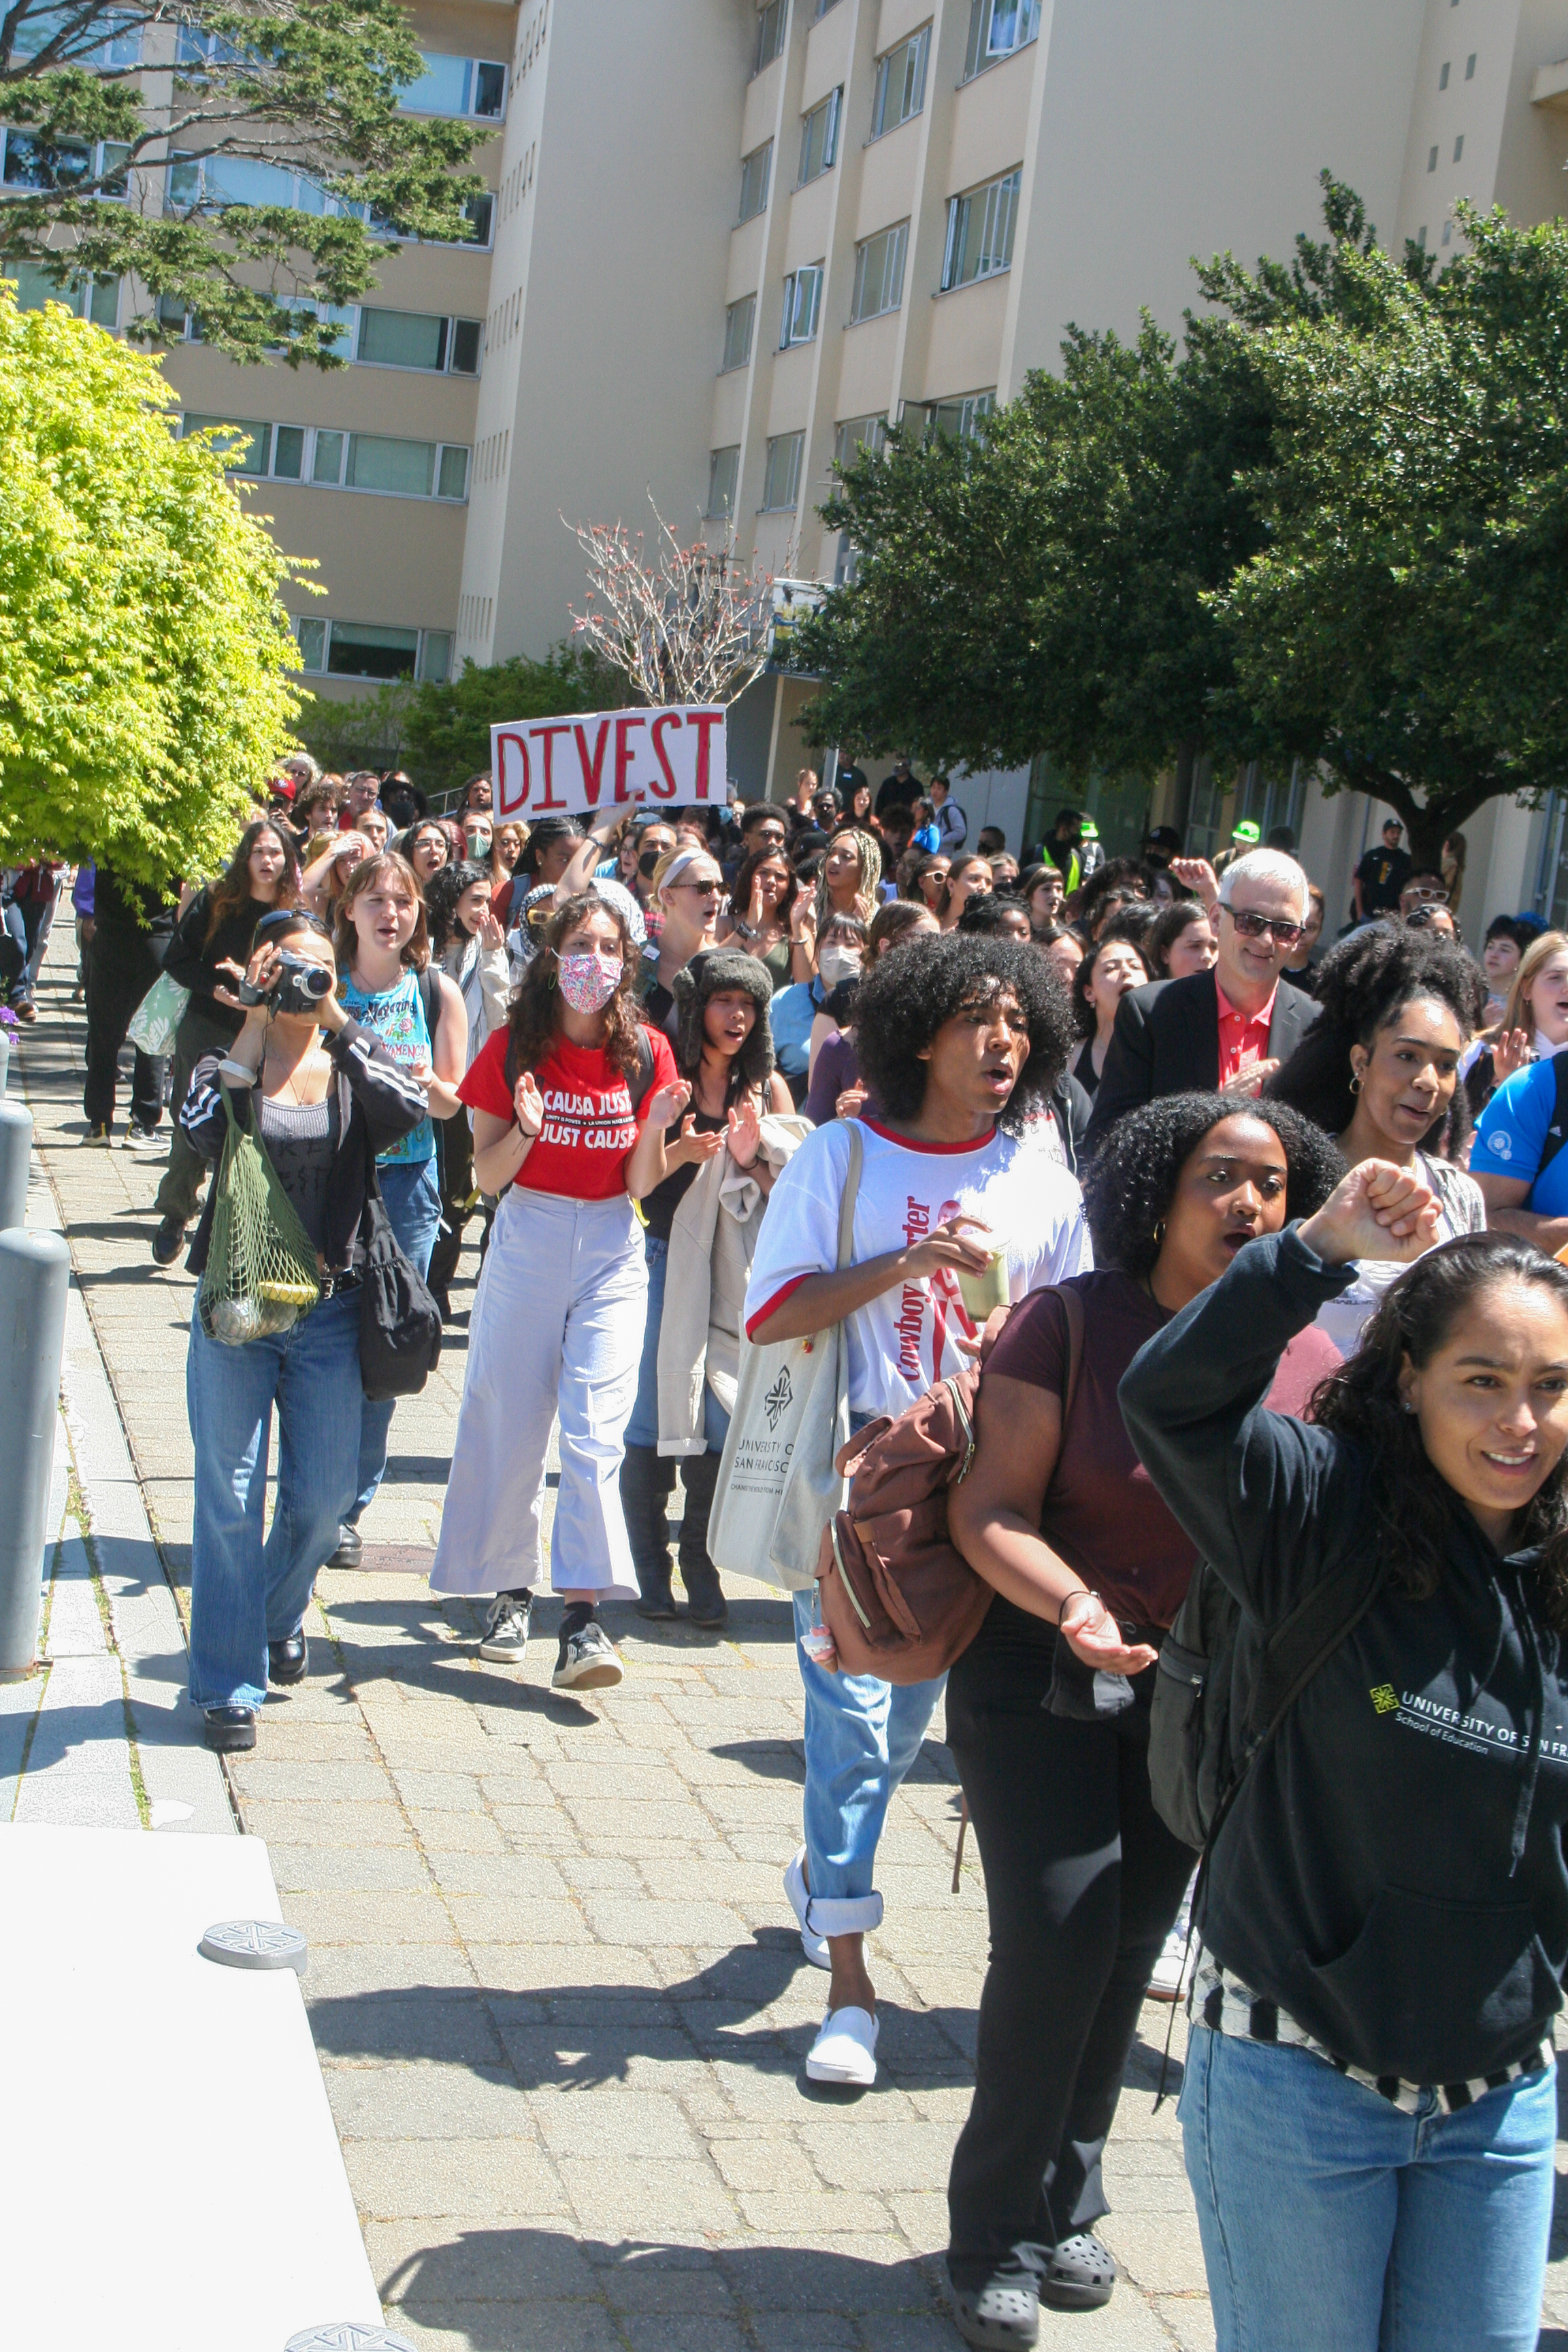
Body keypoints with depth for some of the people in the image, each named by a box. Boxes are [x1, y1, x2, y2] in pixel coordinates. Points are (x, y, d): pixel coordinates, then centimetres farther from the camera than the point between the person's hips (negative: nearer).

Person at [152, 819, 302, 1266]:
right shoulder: (214, 901, 0)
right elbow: (176, 958, 1)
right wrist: (213, 988, -14)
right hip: (206, 1031, 0)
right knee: (192, 1127, 5)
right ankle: (175, 1216, 24)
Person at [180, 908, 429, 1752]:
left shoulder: (350, 1064, 6)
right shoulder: (228, 1058, 2)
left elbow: (409, 1107, -17)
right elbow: (203, 1131, -20)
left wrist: (337, 1020, -15)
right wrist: (256, 1027, -16)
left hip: (330, 1310, 2)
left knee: (324, 1496, 7)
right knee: (231, 1497, -1)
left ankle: (279, 1617, 37)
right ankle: (229, 1683, 8)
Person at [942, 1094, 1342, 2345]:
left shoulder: (1309, 1362, -4)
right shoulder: (1068, 1324, -15)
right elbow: (992, 1508, -19)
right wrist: (1071, 1602, -36)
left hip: (1199, 1694, 4)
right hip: (1041, 1674, -4)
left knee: (1129, 1951, 12)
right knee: (1058, 1937, -11)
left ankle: (1066, 2207, 31)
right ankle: (999, 2236, 9)